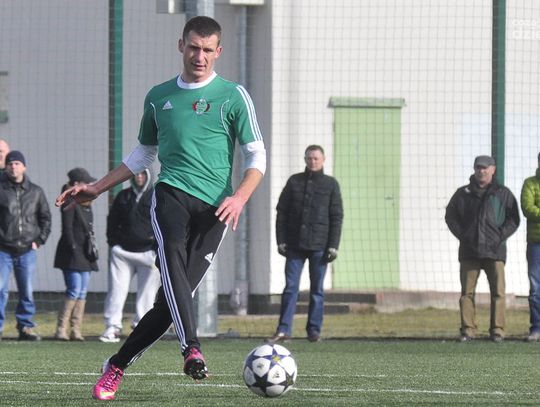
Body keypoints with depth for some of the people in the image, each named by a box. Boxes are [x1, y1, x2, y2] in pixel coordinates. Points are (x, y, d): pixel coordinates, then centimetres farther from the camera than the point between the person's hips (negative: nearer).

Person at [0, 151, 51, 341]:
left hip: (27, 251, 3)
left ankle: (26, 327, 15)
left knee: (27, 291, 6)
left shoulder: (36, 192, 9)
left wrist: (39, 240, 7)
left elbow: (45, 218, 17)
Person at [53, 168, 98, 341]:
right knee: (74, 291, -14)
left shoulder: (86, 204, 18)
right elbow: (67, 228, -14)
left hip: (85, 254, 9)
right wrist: (73, 248, -20)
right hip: (72, 254, -9)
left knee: (82, 293, 5)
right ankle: (61, 329, -10)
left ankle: (76, 330, 6)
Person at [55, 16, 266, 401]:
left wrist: (240, 197, -13)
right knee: (173, 256, -32)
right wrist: (96, 188, 28)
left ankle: (117, 366, 6)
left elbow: (257, 156, 4)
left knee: (172, 297, -8)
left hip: (213, 207, -1)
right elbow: (143, 154, 30)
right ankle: (192, 349, -47)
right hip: (171, 193, 1)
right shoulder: (159, 97, 17)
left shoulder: (233, 96, 7)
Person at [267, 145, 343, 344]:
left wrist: (333, 245, -5)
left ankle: (314, 330, 8)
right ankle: (284, 329, -5)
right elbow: (282, 212, 9)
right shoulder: (294, 182, 9)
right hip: (295, 244, 1)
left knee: (317, 289, 3)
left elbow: (337, 216, 3)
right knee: (290, 287, -3)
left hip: (319, 245, -1)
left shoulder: (331, 184, 5)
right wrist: (281, 240, 1)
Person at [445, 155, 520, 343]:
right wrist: (462, 235, 0)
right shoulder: (463, 194, 11)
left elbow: (513, 219, 5)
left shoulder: (503, 193, 6)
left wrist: (500, 236, -7)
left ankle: (497, 330, 1)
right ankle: (467, 330, 3)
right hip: (469, 251, 2)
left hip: (494, 250, -2)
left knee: (498, 291, -4)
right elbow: (450, 216, 13)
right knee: (467, 292, -1)